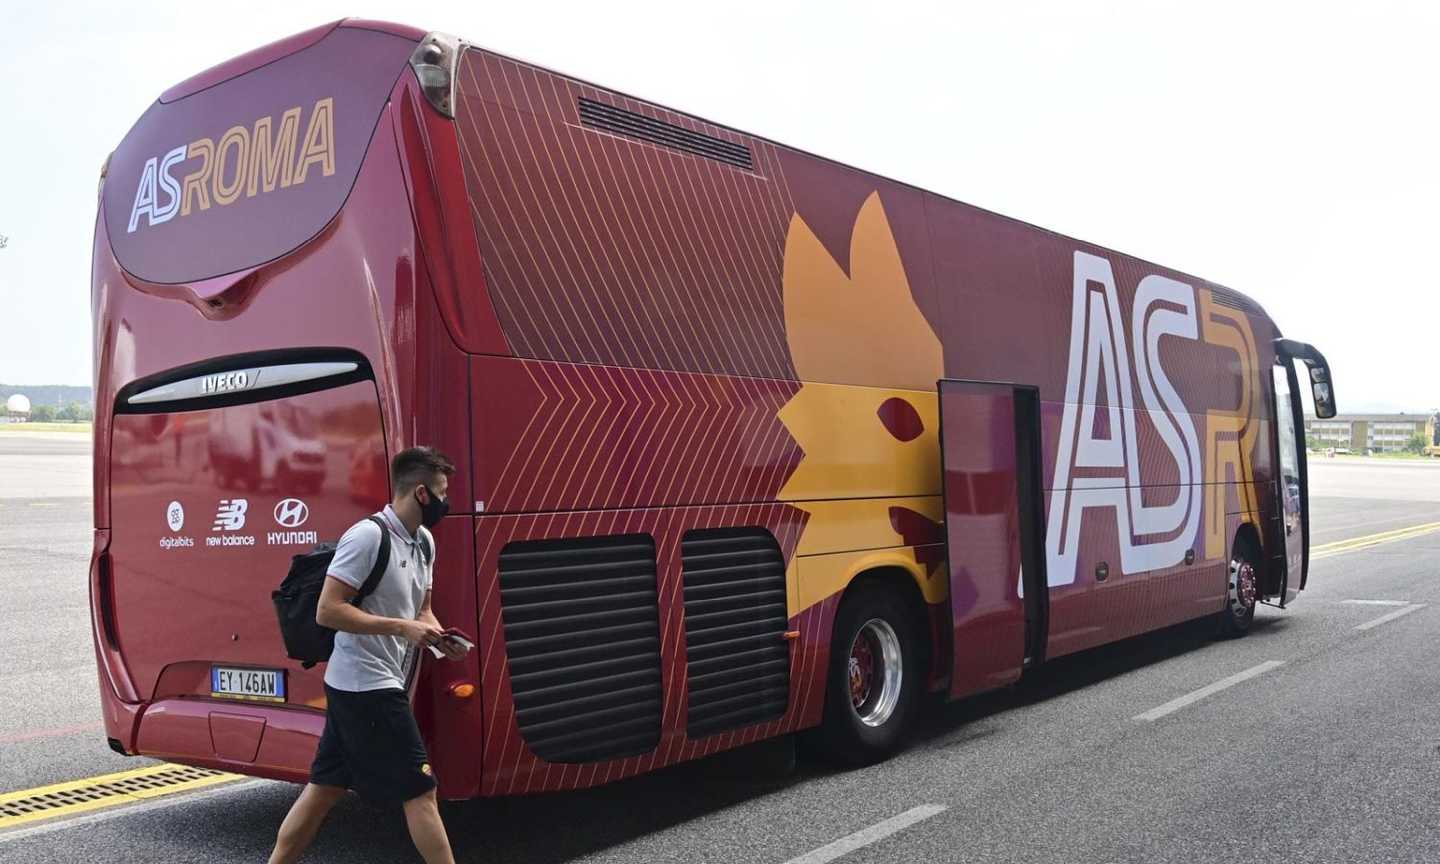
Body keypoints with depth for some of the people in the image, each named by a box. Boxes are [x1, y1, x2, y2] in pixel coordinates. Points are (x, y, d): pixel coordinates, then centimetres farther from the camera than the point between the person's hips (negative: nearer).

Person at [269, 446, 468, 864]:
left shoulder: (424, 542, 10)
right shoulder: (367, 535, -17)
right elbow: (327, 610, -20)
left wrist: (439, 636, 0)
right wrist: (401, 628, -22)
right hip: (366, 686, -9)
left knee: (324, 788, 15)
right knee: (420, 790, -3)